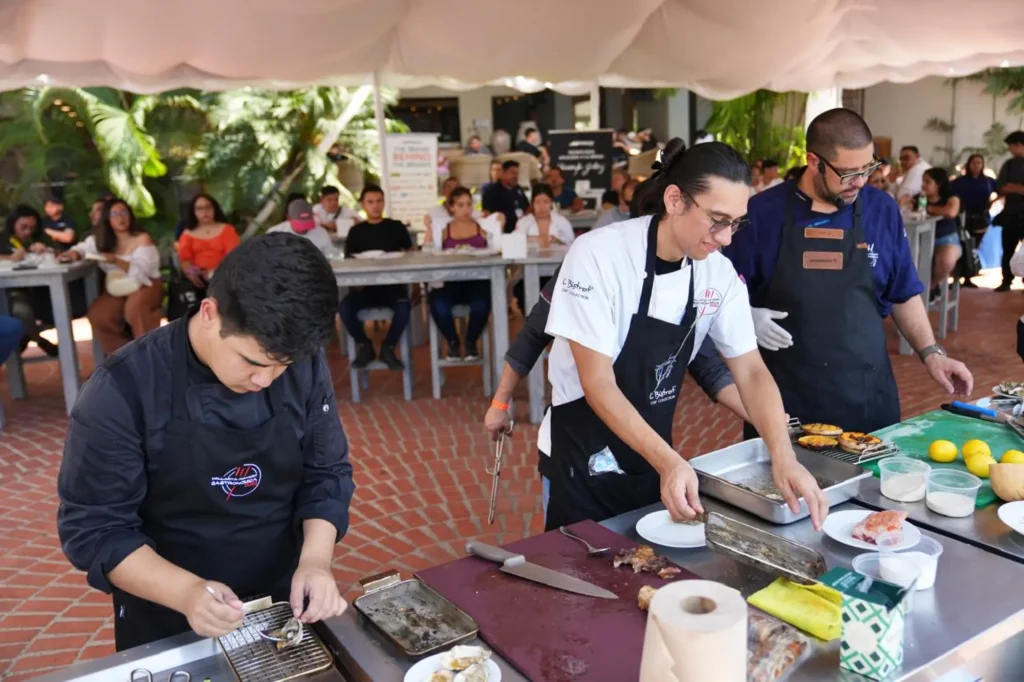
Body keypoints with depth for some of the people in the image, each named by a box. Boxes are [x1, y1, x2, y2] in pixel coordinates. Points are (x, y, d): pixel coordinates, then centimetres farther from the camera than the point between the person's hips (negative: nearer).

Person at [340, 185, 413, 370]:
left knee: (403, 306, -34)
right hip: (365, 286, 1)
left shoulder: (397, 227, 11)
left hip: (393, 285, -1)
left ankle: (388, 348, -9)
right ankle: (364, 346, -3)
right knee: (344, 306, -28)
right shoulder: (356, 231, 13)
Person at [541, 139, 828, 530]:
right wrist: (669, 461, -32)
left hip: (653, 454, 5)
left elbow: (751, 373, -4)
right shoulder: (597, 256, -24)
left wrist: (784, 458, -20)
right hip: (586, 460, -5)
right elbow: (598, 384, -23)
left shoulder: (719, 274, -8)